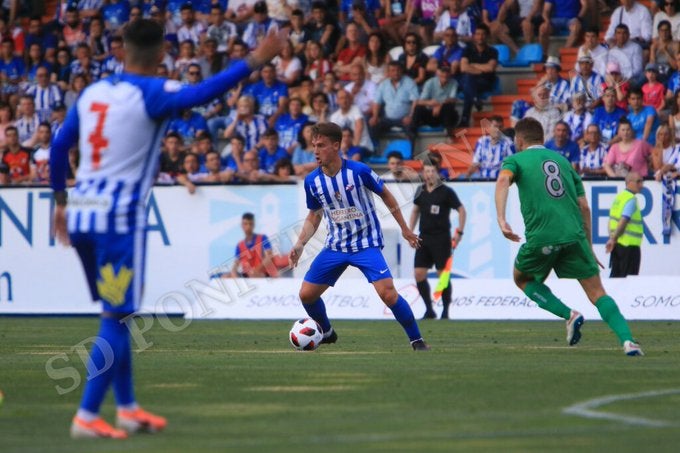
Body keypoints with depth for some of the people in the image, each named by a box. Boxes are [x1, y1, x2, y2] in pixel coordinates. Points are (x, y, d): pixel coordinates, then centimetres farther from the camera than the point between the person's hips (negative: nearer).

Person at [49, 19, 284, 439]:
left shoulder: (92, 92, 12)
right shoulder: (151, 93, -8)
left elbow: (59, 147, 17)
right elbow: (199, 94, -28)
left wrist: (62, 200, 29)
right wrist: (254, 61, -27)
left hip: (82, 212, 7)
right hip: (120, 215, -7)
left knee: (118, 314, 18)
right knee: (117, 319, -1)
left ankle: (127, 407, 22)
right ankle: (87, 416, -4)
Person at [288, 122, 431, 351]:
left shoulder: (358, 171, -17)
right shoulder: (312, 181, -5)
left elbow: (385, 195, -2)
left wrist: (404, 229, 3)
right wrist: (300, 244, -1)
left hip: (366, 244, -5)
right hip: (335, 246, 5)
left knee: (388, 294, -21)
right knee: (306, 294, 1)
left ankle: (417, 340, -5)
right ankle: (327, 333, 30)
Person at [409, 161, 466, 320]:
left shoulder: (446, 192, -7)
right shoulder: (420, 191, 7)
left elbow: (461, 210, -3)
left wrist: (459, 232, -9)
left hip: (441, 238, -5)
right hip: (424, 238, 5)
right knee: (419, 274, -1)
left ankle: (445, 312, 5)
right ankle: (429, 310, 12)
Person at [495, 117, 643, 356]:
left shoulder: (516, 160, 11)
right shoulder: (562, 160, 23)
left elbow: (503, 180, -13)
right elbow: (584, 207, 19)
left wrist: (501, 219, -22)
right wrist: (589, 246, 24)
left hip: (541, 236, -3)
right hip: (574, 235, 3)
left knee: (522, 279, 24)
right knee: (597, 293, 4)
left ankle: (569, 315, 4)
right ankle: (627, 340, -17)